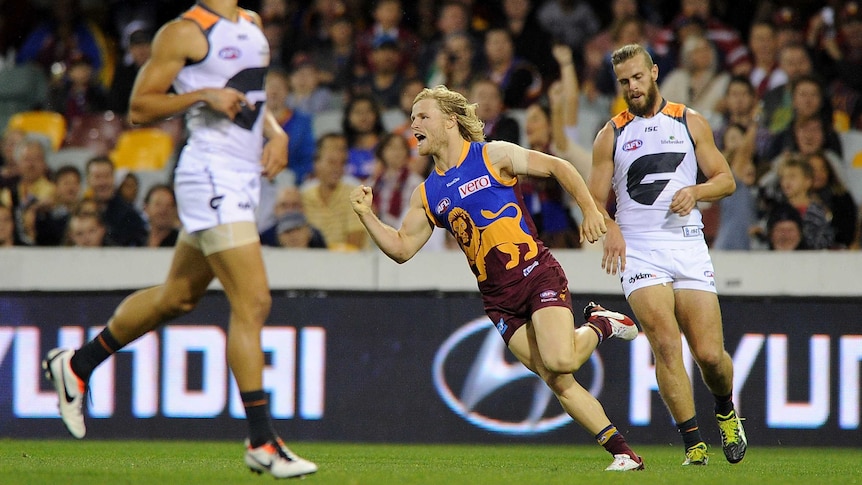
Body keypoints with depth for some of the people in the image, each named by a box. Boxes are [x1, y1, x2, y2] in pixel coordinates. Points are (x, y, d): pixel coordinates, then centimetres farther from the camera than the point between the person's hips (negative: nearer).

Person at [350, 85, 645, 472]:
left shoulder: (493, 156, -1)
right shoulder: (427, 195, 13)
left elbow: (558, 167, 1)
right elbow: (401, 248, 14)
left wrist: (590, 211, -9)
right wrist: (367, 215, 0)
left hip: (536, 273, -5)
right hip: (499, 299, 5)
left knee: (559, 360, -25)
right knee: (555, 380, -4)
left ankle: (600, 326, 8)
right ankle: (623, 452, 1)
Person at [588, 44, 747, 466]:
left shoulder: (689, 122, 12)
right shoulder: (611, 135, 11)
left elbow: (726, 180, 12)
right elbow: (594, 198, 10)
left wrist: (696, 191, -9)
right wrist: (608, 227, -12)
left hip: (689, 246, 1)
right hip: (639, 251, -1)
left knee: (710, 354, -5)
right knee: (666, 344, -20)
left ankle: (725, 411, 28)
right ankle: (693, 443, -14)